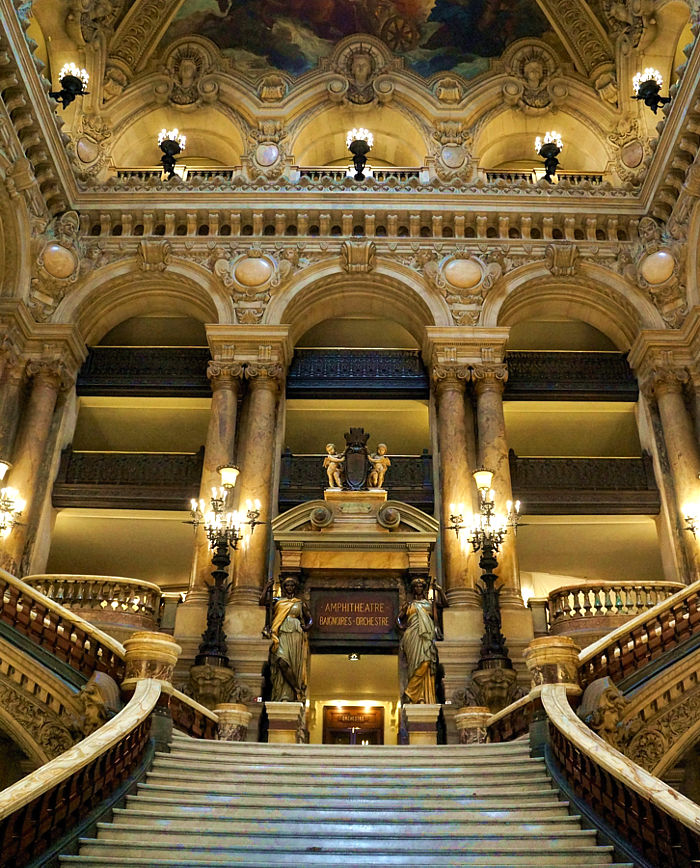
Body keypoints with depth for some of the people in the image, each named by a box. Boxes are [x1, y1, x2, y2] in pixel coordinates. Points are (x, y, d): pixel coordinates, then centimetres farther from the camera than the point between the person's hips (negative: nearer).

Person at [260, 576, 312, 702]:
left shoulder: (300, 603, 16)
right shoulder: (277, 601, 16)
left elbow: (309, 619, 18)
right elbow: (262, 602, 2)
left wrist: (307, 626, -2)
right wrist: (268, 587, 7)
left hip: (295, 636, 1)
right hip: (281, 635, -1)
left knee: (294, 664, -8)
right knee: (282, 661, -18)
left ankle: (289, 695, -1)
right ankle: (285, 696, -9)